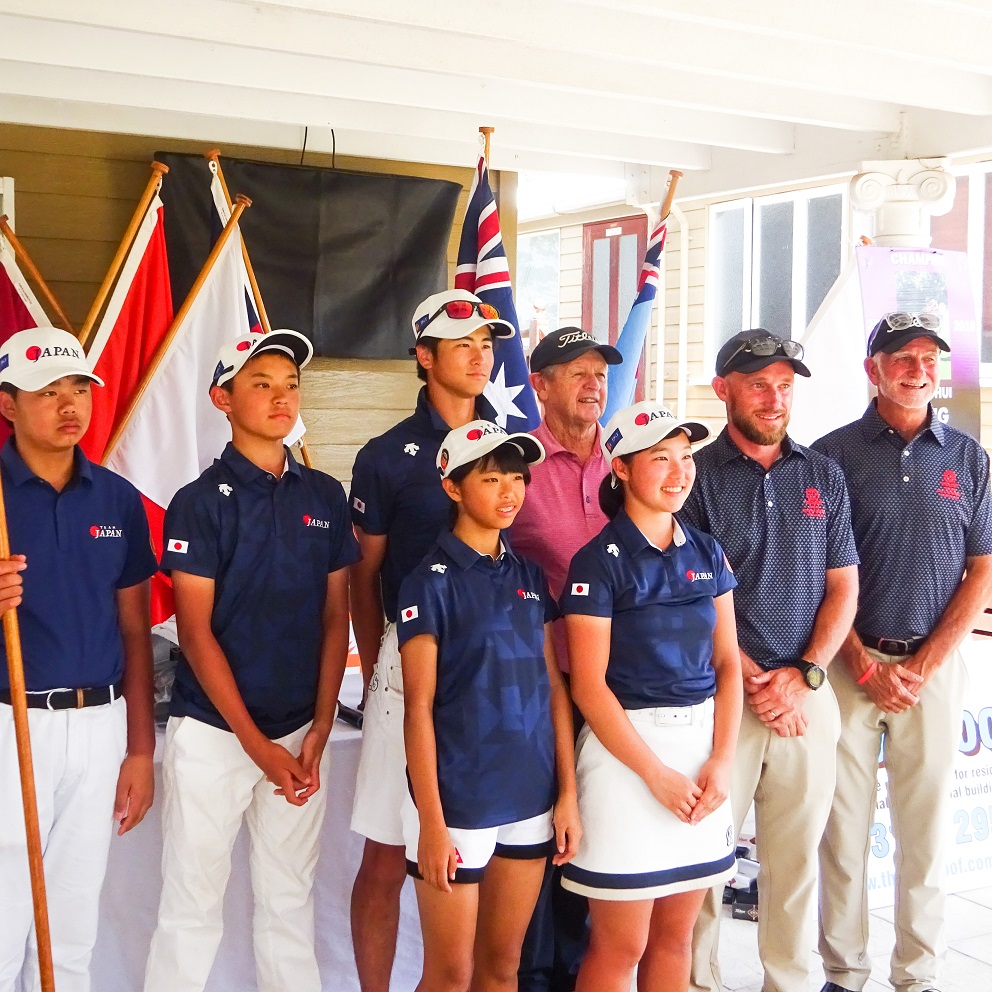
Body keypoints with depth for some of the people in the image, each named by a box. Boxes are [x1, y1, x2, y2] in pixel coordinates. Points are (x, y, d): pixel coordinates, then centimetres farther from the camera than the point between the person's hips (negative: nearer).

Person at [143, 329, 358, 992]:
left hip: (301, 733, 4)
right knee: (193, 901, 3)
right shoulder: (201, 503, -6)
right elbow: (196, 632, -8)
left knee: (291, 900, 11)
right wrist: (256, 743, -12)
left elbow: (335, 619, 8)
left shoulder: (325, 497, 6)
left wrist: (319, 733, -1)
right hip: (212, 731, -3)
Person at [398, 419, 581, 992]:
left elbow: (554, 688, 9)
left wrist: (569, 794, 4)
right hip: (458, 803, -5)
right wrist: (431, 822, -14)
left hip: (530, 800, 5)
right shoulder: (432, 583, -8)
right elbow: (419, 708, -11)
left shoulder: (531, 578, 8)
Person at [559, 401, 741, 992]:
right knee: (621, 944, 2)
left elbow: (727, 661, 8)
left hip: (702, 744, 5)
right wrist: (656, 773, -13)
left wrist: (721, 761, -4)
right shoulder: (598, 562, -8)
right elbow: (589, 684, -11)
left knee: (675, 935, 14)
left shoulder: (707, 554, 8)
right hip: (627, 747, -5)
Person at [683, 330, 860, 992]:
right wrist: (754, 681, -11)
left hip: (808, 693, 3)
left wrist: (804, 674, -5)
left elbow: (843, 587, 8)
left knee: (796, 854, 10)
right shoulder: (697, 477, -2)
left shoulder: (823, 476, 10)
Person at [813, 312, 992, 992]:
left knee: (927, 827, 7)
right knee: (844, 826, 2)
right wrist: (866, 665, -8)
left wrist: (925, 665, -5)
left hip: (936, 663, 2)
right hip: (851, 662, -2)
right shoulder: (833, 454, 1)